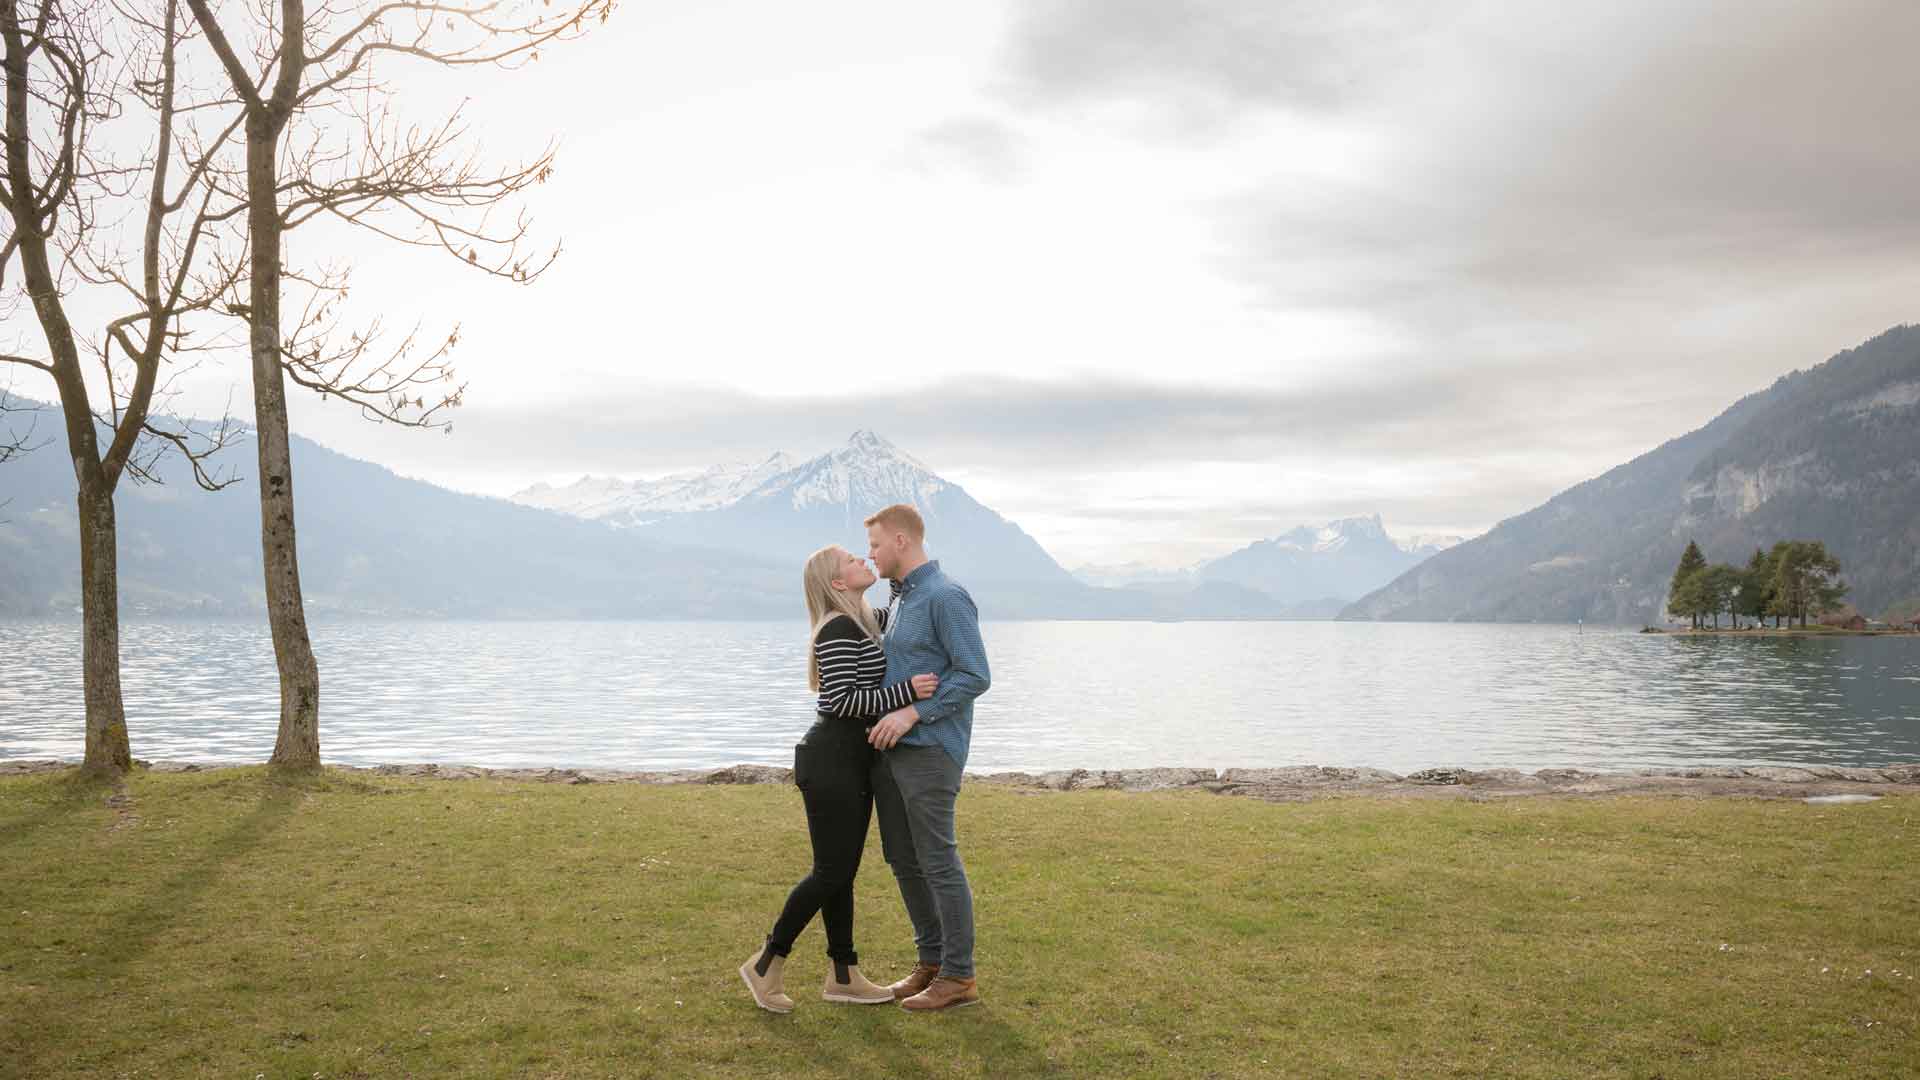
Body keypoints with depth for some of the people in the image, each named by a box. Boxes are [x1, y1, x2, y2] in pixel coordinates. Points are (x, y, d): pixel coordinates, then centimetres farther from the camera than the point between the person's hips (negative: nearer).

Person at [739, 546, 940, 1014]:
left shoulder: (864, 622, 13)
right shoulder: (838, 630, -16)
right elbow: (842, 701, -23)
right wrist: (908, 691, -24)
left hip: (854, 762, 9)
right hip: (832, 761, -9)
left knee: (843, 871, 12)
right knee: (831, 873, -4)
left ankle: (843, 976, 18)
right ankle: (766, 963, 10)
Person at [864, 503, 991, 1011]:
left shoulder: (946, 596, -13)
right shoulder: (900, 597, 16)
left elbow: (975, 676, -18)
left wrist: (912, 712, -22)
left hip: (928, 750, -9)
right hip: (890, 748, 9)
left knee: (938, 861, -2)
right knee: (903, 859, 13)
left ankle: (958, 977, 8)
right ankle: (932, 960, 25)